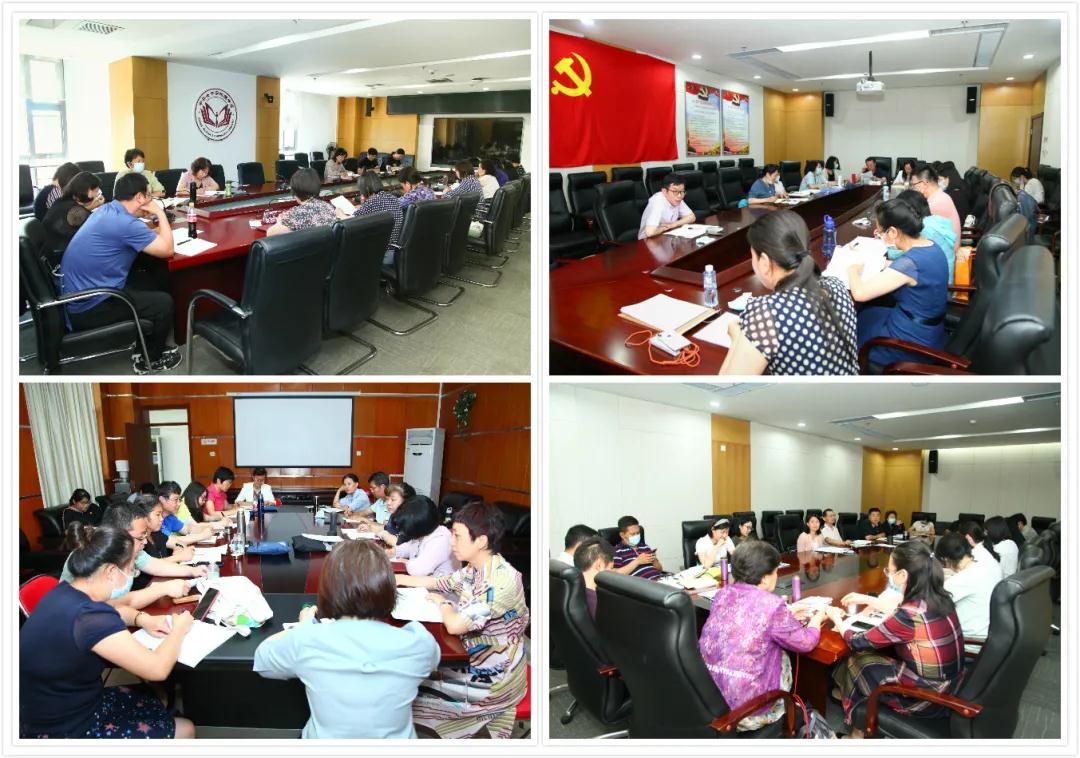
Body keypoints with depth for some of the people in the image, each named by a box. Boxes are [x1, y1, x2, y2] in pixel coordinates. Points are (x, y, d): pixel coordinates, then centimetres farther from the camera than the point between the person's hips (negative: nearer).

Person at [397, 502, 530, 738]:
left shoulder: (502, 580, -29)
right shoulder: (474, 569, -1)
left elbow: (455, 624, -32)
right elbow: (438, 583, 17)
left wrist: (442, 603, -12)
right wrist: (395, 579, 11)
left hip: (494, 677, -8)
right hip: (475, 659, 8)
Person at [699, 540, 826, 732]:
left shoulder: (722, 594, 3)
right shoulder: (771, 604, -14)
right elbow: (806, 643, 1)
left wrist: (788, 615, 28)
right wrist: (816, 620, 21)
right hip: (743, 708, -6)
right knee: (783, 657, 19)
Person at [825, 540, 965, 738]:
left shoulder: (909, 615, -26)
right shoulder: (938, 598, -5)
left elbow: (859, 643, -13)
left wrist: (837, 619, 5)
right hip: (949, 686, 7)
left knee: (857, 662, 12)